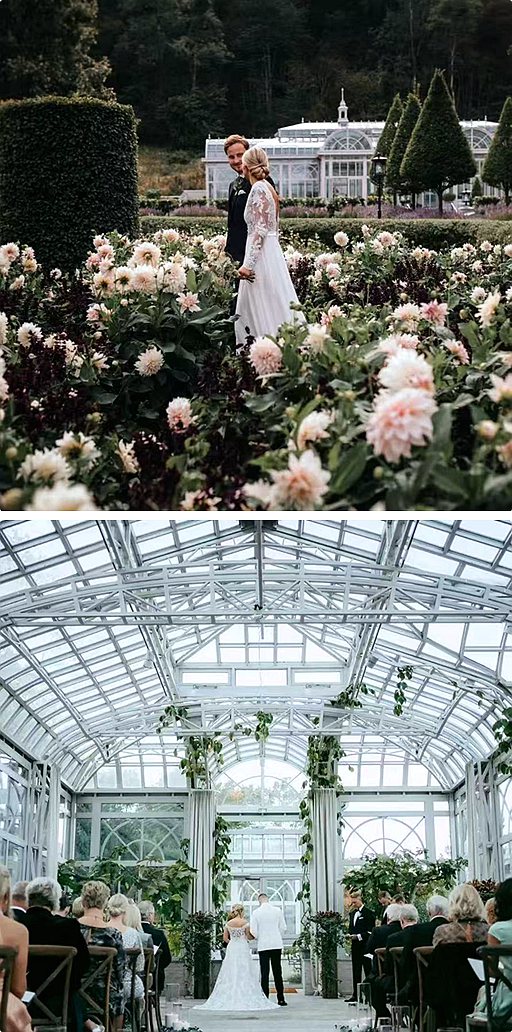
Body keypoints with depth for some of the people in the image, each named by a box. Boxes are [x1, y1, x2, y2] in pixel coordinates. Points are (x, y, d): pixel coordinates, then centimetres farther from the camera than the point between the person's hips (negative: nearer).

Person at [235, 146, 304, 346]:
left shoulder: (258, 189, -14)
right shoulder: (267, 187, 14)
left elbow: (260, 230, -20)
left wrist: (248, 264, -23)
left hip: (262, 256, -10)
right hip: (271, 252, 10)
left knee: (264, 314, -6)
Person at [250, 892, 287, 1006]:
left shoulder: (256, 912, -5)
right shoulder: (277, 910, 0)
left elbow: (253, 931, -5)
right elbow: (283, 928, 3)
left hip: (263, 945, -2)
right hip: (277, 944, 2)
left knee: (264, 973, 1)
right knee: (277, 973, 8)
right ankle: (281, 999, 6)